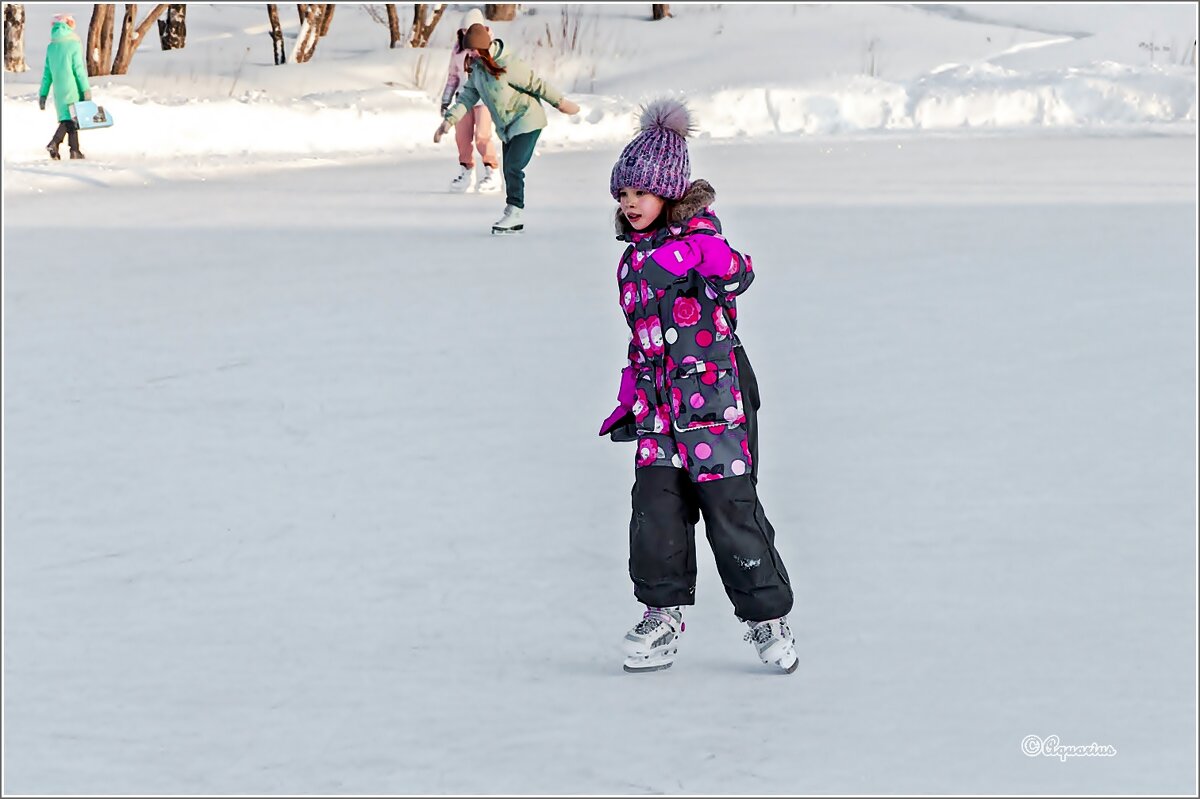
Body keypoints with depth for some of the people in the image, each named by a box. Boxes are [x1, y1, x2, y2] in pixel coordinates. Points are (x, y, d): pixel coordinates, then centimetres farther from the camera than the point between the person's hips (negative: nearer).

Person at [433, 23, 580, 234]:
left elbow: (536, 84, -16)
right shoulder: (476, 68, 1)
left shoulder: (508, 65, -24)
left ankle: (514, 212, -11)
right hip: (506, 127, 8)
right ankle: (515, 223, 13)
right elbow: (468, 97, 4)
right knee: (509, 171, 7)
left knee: (513, 167, -17)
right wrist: (449, 120, -6)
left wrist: (560, 102, -9)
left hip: (526, 121, -8)